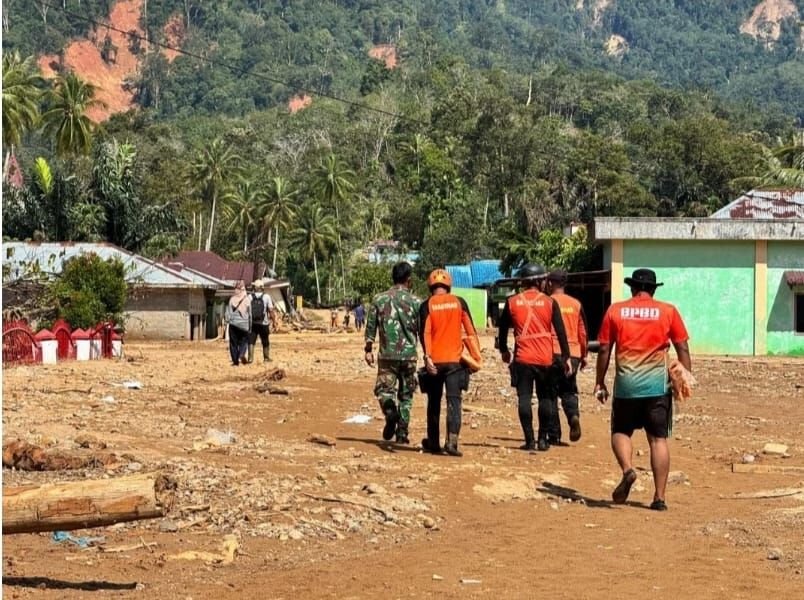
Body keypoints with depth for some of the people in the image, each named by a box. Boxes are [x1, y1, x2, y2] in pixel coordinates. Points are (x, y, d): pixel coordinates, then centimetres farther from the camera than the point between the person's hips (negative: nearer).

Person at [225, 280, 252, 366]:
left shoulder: (232, 300, -5)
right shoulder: (247, 300, -4)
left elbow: (228, 312, -4)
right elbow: (250, 314, 2)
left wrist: (227, 319, 13)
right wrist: (250, 327, 9)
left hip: (233, 324, 0)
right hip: (244, 324, 0)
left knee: (233, 343, 8)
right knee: (244, 341, 11)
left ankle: (235, 360, 5)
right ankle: (242, 354, -16)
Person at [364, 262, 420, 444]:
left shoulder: (379, 299, 2)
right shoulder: (414, 301, -2)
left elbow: (371, 327, 4)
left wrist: (368, 349, 13)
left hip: (387, 355, 0)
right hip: (409, 354, 0)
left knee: (384, 388, 8)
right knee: (406, 395, 10)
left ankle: (390, 409, -24)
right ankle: (402, 433, 8)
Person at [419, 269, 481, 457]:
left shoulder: (427, 305, 1)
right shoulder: (459, 302, 4)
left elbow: (424, 332, -10)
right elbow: (470, 330, 2)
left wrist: (427, 356, -15)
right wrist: (476, 356, 5)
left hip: (435, 361, 0)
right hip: (455, 360, 0)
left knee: (434, 403, 13)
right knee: (453, 401, -4)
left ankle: (433, 443, 21)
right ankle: (452, 440, -20)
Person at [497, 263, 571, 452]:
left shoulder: (512, 302, 1)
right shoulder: (549, 302, -1)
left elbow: (503, 328, 10)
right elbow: (560, 331, -2)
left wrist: (504, 350, 25)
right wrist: (566, 357, 3)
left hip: (522, 358, 0)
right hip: (545, 358, 0)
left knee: (524, 398, 2)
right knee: (545, 398, 10)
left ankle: (529, 440, -2)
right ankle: (543, 439, 10)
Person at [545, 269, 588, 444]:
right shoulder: (576, 304, 9)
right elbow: (582, 332, 12)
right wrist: (584, 355, 21)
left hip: (553, 353, -3)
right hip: (573, 354, 3)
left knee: (551, 393, 4)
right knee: (569, 391, 15)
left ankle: (554, 435, 2)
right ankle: (574, 415, -15)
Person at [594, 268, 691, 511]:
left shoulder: (615, 310, 5)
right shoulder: (668, 311, 5)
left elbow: (604, 350, 5)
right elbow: (682, 348, 3)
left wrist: (599, 383, 12)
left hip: (626, 384, 0)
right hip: (658, 385, 0)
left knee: (620, 431, 14)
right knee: (658, 439, 4)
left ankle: (627, 469, -15)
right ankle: (660, 497, 1)